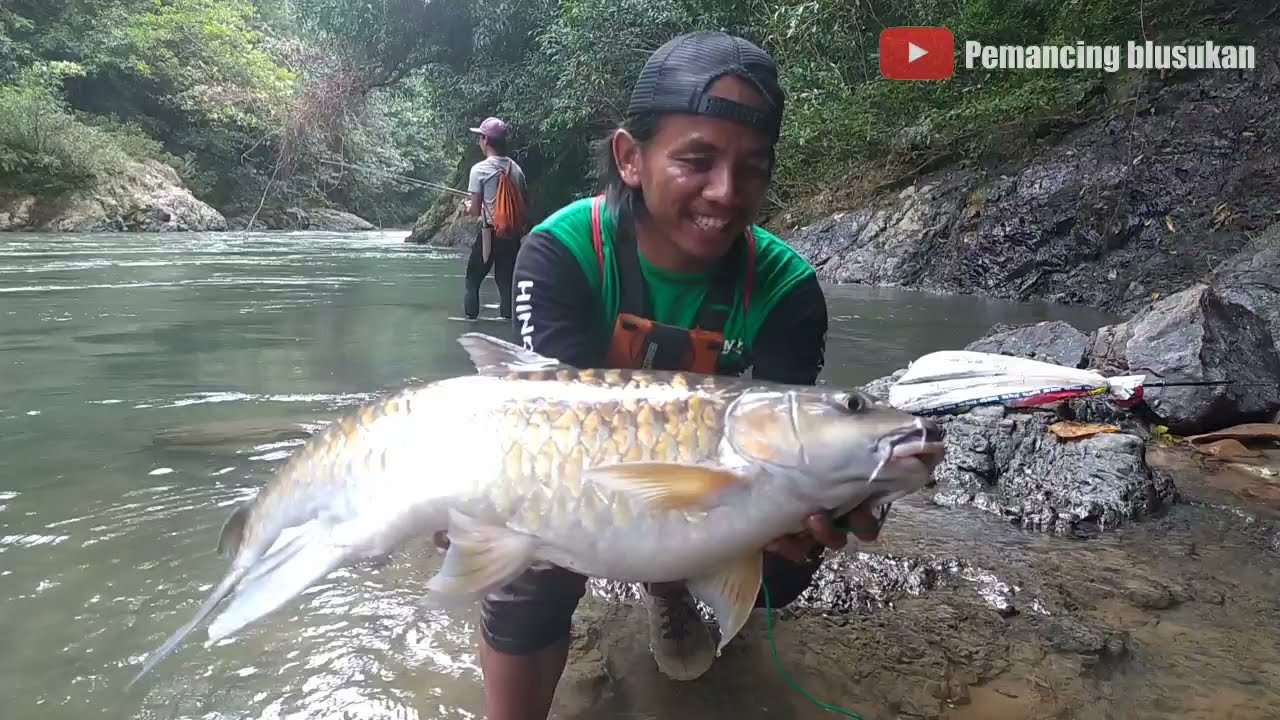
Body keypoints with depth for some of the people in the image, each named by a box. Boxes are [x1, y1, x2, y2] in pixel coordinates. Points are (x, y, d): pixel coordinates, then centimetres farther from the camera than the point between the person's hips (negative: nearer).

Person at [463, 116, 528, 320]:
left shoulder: (480, 169, -9)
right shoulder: (516, 169, 4)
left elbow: (475, 210, -8)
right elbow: (524, 202, 8)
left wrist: (468, 208, 13)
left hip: (490, 232, -4)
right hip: (512, 233, 4)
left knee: (472, 281, 9)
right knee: (506, 282, 8)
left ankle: (471, 319, 8)